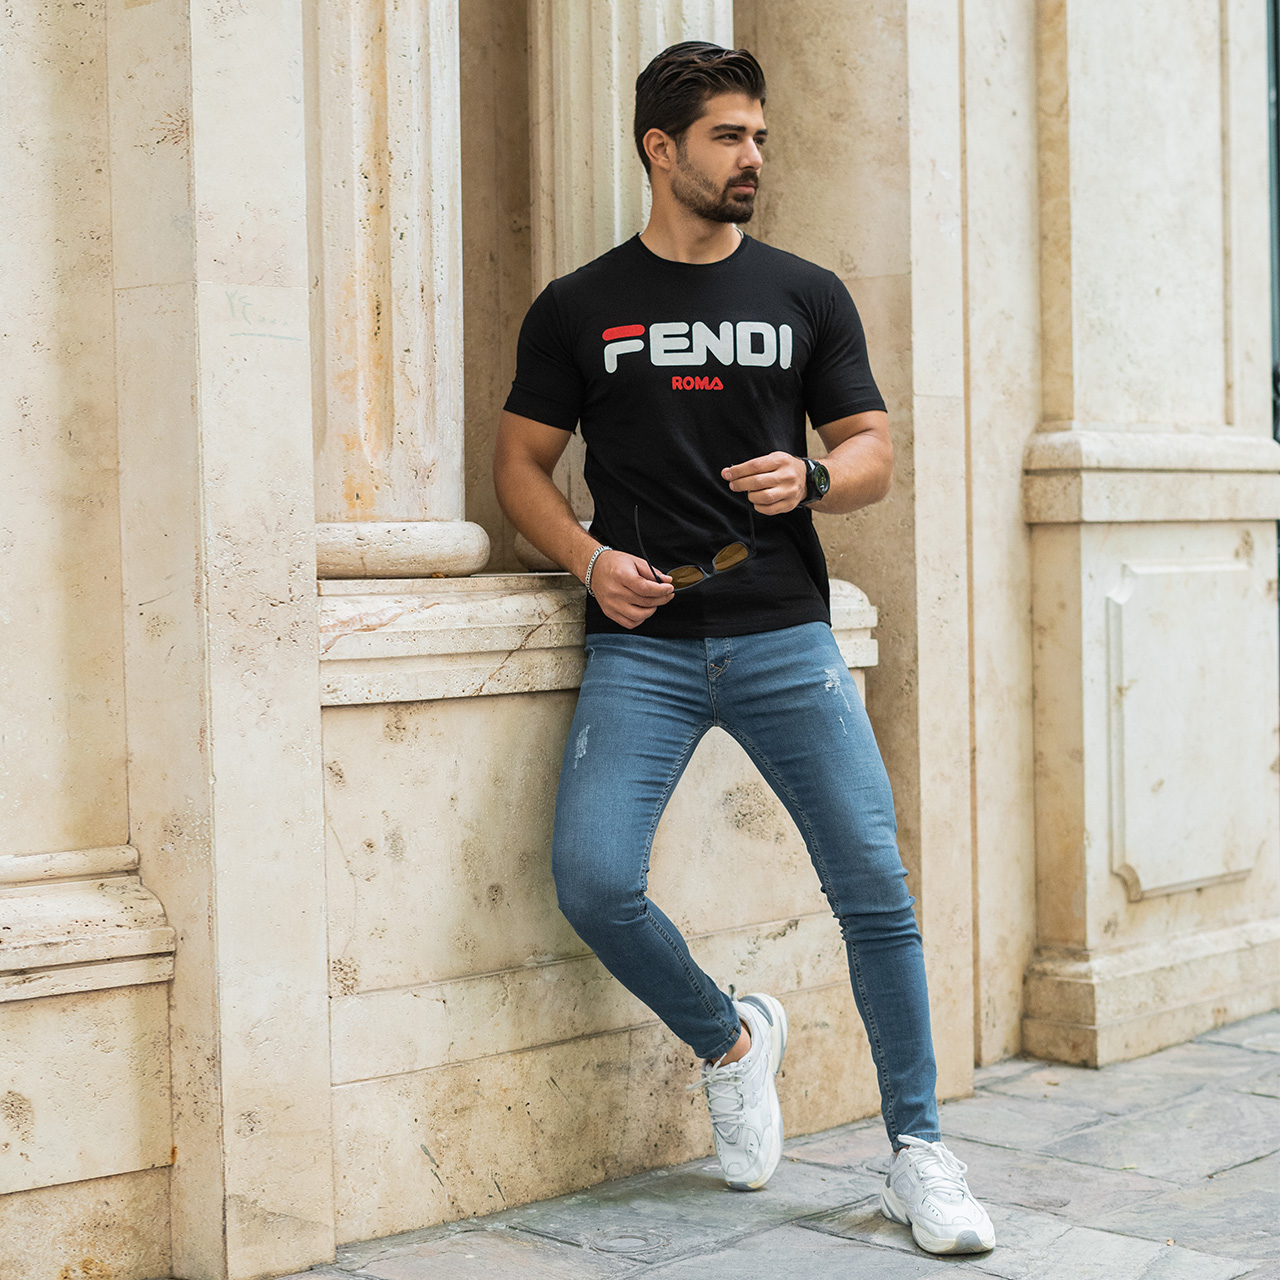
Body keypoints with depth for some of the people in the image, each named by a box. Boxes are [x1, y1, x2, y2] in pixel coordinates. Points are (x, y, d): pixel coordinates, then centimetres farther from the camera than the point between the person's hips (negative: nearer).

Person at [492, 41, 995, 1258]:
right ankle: (728, 1041, 13)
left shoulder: (807, 296, 11)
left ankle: (918, 1155, 10)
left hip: (785, 636, 1)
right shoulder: (577, 309, 7)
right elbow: (521, 463, 11)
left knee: (876, 888, -6)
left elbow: (873, 451, 12)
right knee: (592, 882, -16)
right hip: (642, 645, -1)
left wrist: (810, 480, -11)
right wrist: (590, 558, -7)